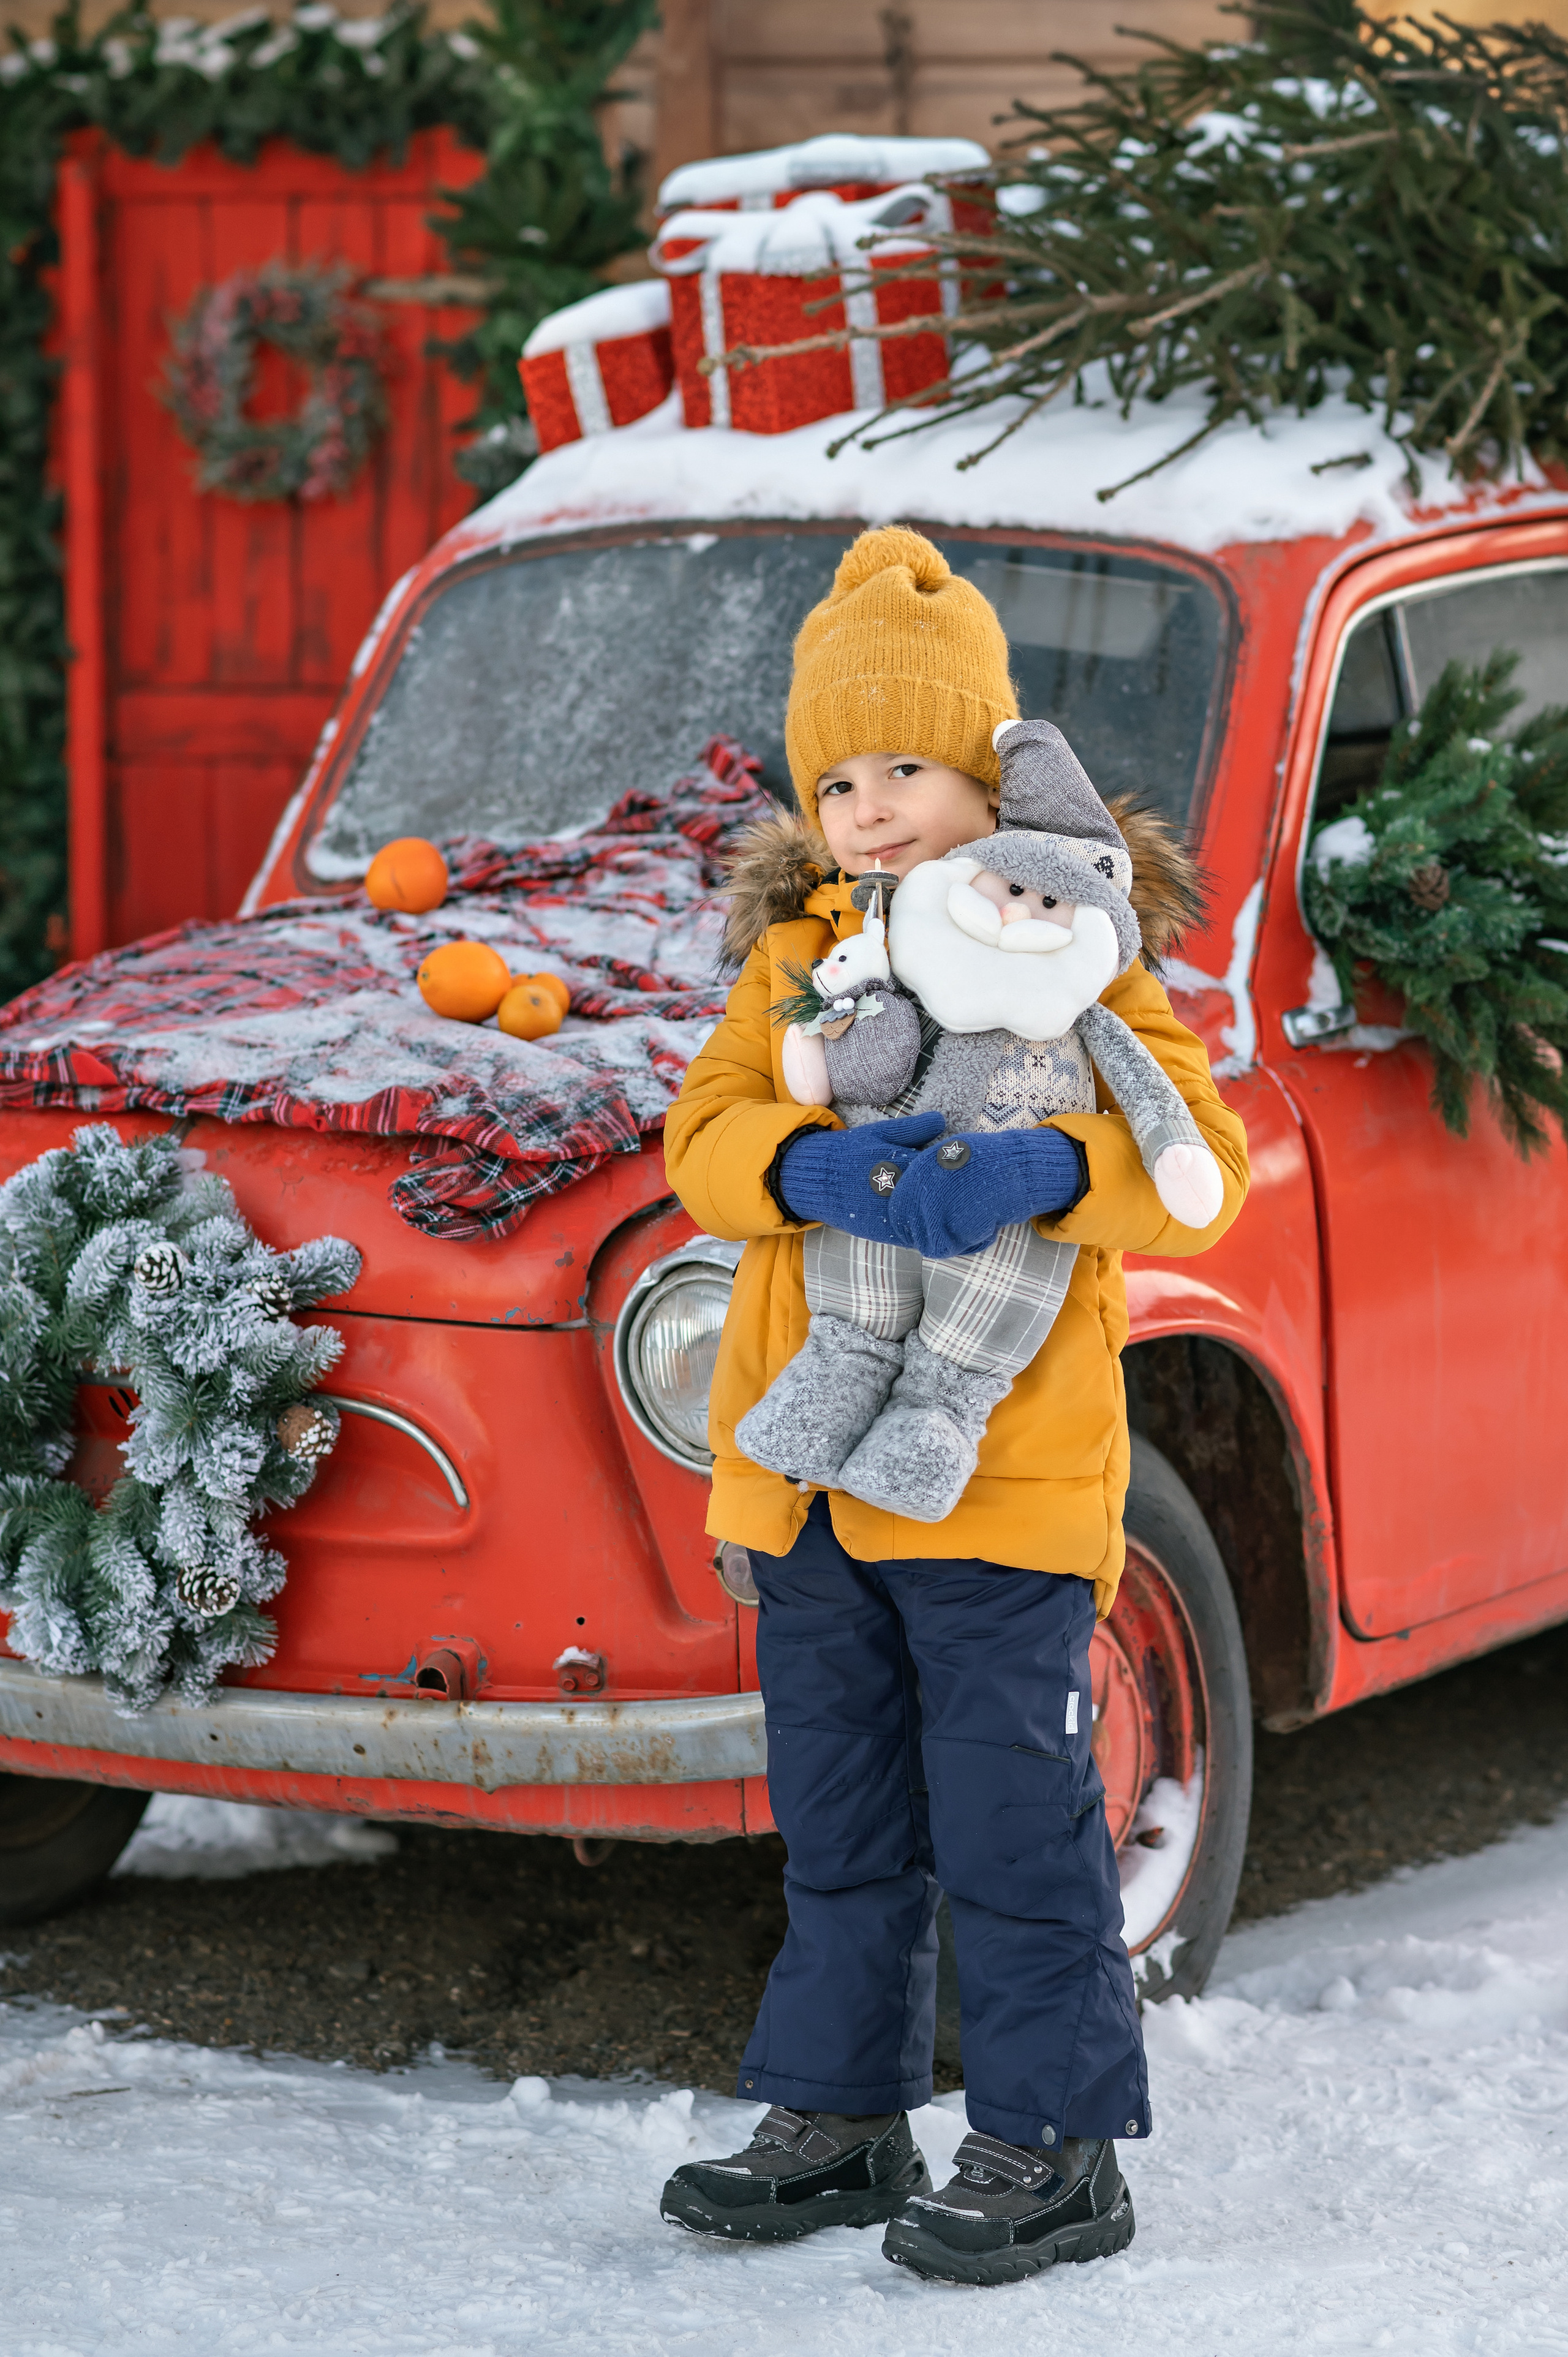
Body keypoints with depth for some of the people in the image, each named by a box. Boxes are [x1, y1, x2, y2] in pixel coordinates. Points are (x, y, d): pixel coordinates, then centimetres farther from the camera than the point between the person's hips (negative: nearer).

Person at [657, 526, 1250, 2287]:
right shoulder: (795, 956, 9)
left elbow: (1202, 1157, -14)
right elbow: (704, 1135, -2)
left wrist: (1051, 1170, -32)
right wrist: (809, 1165, -24)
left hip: (1006, 1466, -5)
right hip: (808, 1467, 5)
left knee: (1012, 1821, -1)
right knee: (839, 1818, 15)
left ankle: (1055, 2145, 8)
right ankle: (840, 2113, 27)